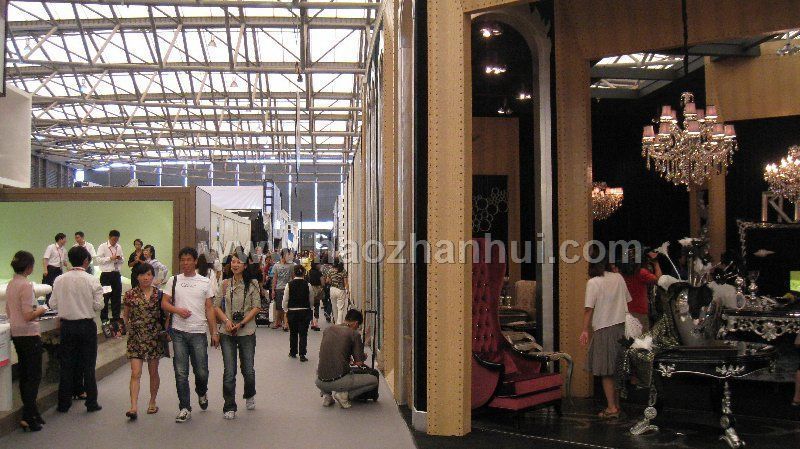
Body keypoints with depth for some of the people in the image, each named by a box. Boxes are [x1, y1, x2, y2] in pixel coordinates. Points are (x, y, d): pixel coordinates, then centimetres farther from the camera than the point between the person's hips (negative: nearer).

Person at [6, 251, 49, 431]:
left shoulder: (10, 284, 8)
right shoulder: (26, 285, -19)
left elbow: (8, 313, 17)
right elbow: (28, 316, -22)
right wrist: (41, 310, -4)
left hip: (16, 334, 9)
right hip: (29, 335, -9)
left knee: (24, 375, 14)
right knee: (34, 376, -1)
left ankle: (31, 413, 23)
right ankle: (28, 417, -2)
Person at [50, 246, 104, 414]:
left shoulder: (59, 280, -4)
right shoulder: (92, 280, -12)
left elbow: (53, 304, -1)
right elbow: (98, 305, -11)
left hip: (66, 326, 3)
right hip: (86, 325, -2)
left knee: (66, 364, 12)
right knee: (88, 365, 6)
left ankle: (64, 403, 18)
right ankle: (91, 403, 11)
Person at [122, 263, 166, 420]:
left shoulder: (159, 294, 0)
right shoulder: (130, 294, 1)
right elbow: (125, 315, 11)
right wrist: (129, 328, 1)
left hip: (154, 337, 1)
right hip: (136, 338, 0)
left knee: (153, 372, 11)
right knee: (135, 373, -9)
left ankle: (152, 402, 27)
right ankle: (134, 407, -11)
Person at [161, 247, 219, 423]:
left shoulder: (205, 282, 7)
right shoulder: (173, 281, 9)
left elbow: (209, 308, 6)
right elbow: (164, 303, 6)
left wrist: (214, 332, 1)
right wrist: (177, 310, -14)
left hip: (199, 332, -1)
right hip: (179, 332, 1)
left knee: (201, 371, 2)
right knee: (181, 373, 2)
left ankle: (202, 392, 33)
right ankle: (184, 408, 10)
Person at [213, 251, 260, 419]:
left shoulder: (252, 283, 0)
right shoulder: (225, 284, 6)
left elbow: (256, 307, -4)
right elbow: (216, 306, 7)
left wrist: (242, 323, -13)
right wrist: (226, 320, -10)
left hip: (247, 332, -1)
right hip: (227, 332, 1)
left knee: (249, 370, 7)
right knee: (229, 372, -1)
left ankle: (249, 396, 37)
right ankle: (229, 407, 10)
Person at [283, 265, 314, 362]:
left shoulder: (289, 284, -8)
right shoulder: (307, 285, -9)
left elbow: (285, 299, -4)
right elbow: (311, 300, 2)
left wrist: (286, 310, 9)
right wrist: (310, 308, 20)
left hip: (292, 311, 1)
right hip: (305, 311, -1)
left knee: (293, 332, 17)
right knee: (303, 333, 4)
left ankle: (293, 352, 30)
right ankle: (302, 355, 0)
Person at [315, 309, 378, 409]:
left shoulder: (327, 330, 12)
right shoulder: (354, 334, -3)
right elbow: (359, 363, -4)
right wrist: (363, 356, 20)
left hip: (321, 383, 5)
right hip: (339, 381, -5)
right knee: (374, 380, 10)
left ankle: (326, 394, 17)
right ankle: (344, 394, -2)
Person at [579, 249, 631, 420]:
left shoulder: (593, 282, -11)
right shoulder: (618, 278, 4)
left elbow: (589, 308, -13)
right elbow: (627, 300, 10)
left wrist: (585, 330, -9)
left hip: (603, 329, -5)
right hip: (622, 326, 5)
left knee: (606, 371, 2)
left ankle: (612, 407, 2)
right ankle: (617, 404, 23)